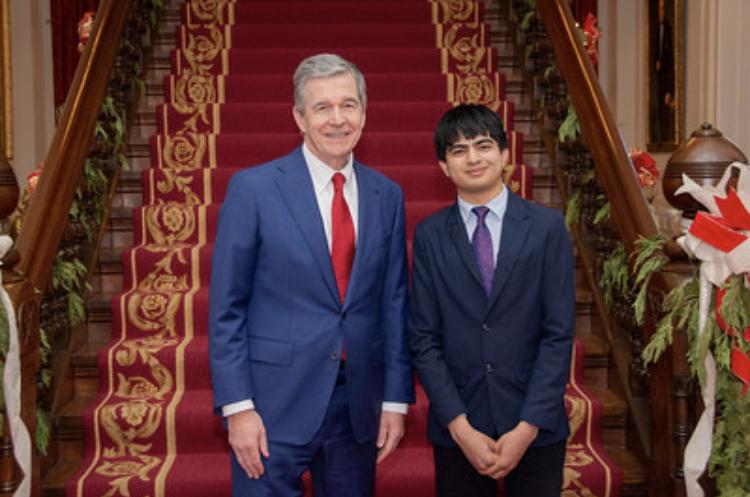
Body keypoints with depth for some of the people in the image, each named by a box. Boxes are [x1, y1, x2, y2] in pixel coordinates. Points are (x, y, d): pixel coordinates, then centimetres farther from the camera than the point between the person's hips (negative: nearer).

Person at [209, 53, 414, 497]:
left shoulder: (387, 196, 5)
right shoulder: (253, 189, -6)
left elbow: (394, 304, 7)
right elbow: (226, 308, -6)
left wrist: (396, 399, 4)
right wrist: (237, 407, -10)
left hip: (358, 404, 4)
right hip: (275, 403, -3)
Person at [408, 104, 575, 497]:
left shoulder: (547, 227, -2)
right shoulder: (430, 235, 0)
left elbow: (559, 334, -5)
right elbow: (423, 339, -2)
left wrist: (527, 428, -11)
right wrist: (460, 427, -9)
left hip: (536, 427, 0)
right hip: (456, 431, 1)